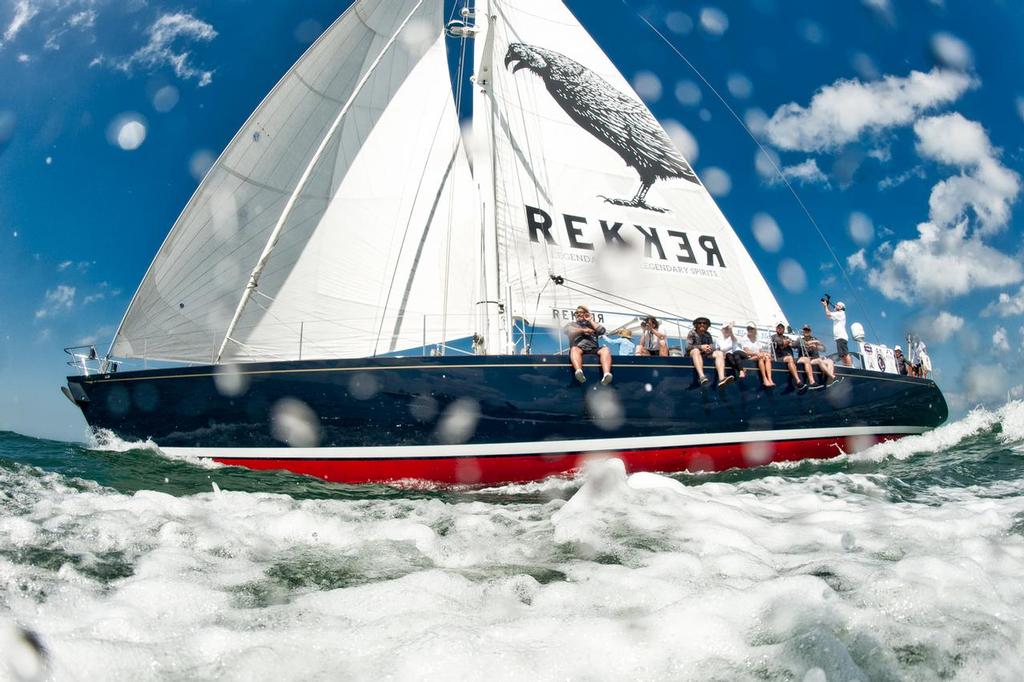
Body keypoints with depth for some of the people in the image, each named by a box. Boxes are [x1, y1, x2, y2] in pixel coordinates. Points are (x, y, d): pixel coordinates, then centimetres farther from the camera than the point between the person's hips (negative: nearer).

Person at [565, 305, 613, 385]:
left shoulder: (591, 325, 31)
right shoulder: (571, 324, 28)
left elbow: (602, 331, 12)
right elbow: (569, 331, 3)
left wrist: (590, 321, 15)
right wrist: (583, 330, 3)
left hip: (593, 349, 2)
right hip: (579, 348, -2)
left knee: (605, 349, -29)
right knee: (574, 349, -37)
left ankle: (606, 374, -53)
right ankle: (579, 372, -65)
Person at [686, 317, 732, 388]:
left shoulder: (708, 335, 20)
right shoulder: (692, 333, 5)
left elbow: (713, 346, 8)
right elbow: (687, 347, -9)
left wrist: (710, 348, -18)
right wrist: (701, 347, -21)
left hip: (706, 354, 5)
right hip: (693, 353, -5)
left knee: (720, 353, -20)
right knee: (696, 350, -39)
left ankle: (721, 378, -42)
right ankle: (702, 377, -59)